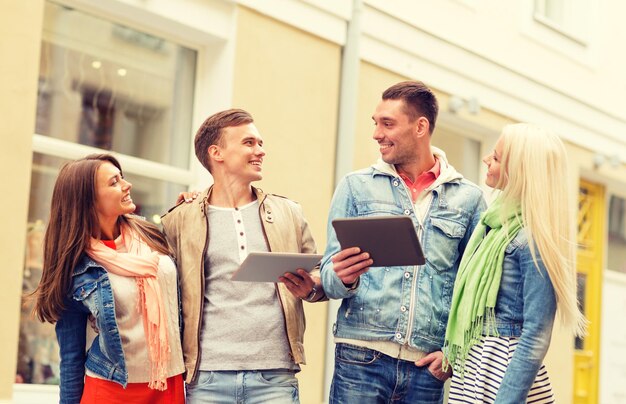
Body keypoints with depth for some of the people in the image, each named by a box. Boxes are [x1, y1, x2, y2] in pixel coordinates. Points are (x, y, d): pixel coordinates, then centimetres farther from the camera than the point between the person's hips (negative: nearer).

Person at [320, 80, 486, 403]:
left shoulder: (468, 198, 7)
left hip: (428, 365, 1)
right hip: (361, 359, 0)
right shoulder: (356, 187, 6)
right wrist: (343, 278, -18)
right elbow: (329, 277, 4)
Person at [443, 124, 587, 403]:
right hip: (471, 363, 8)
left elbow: (536, 336, -20)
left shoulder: (531, 237, -17)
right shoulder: (497, 222, 7)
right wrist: (449, 351, 16)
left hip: (502, 368, -8)